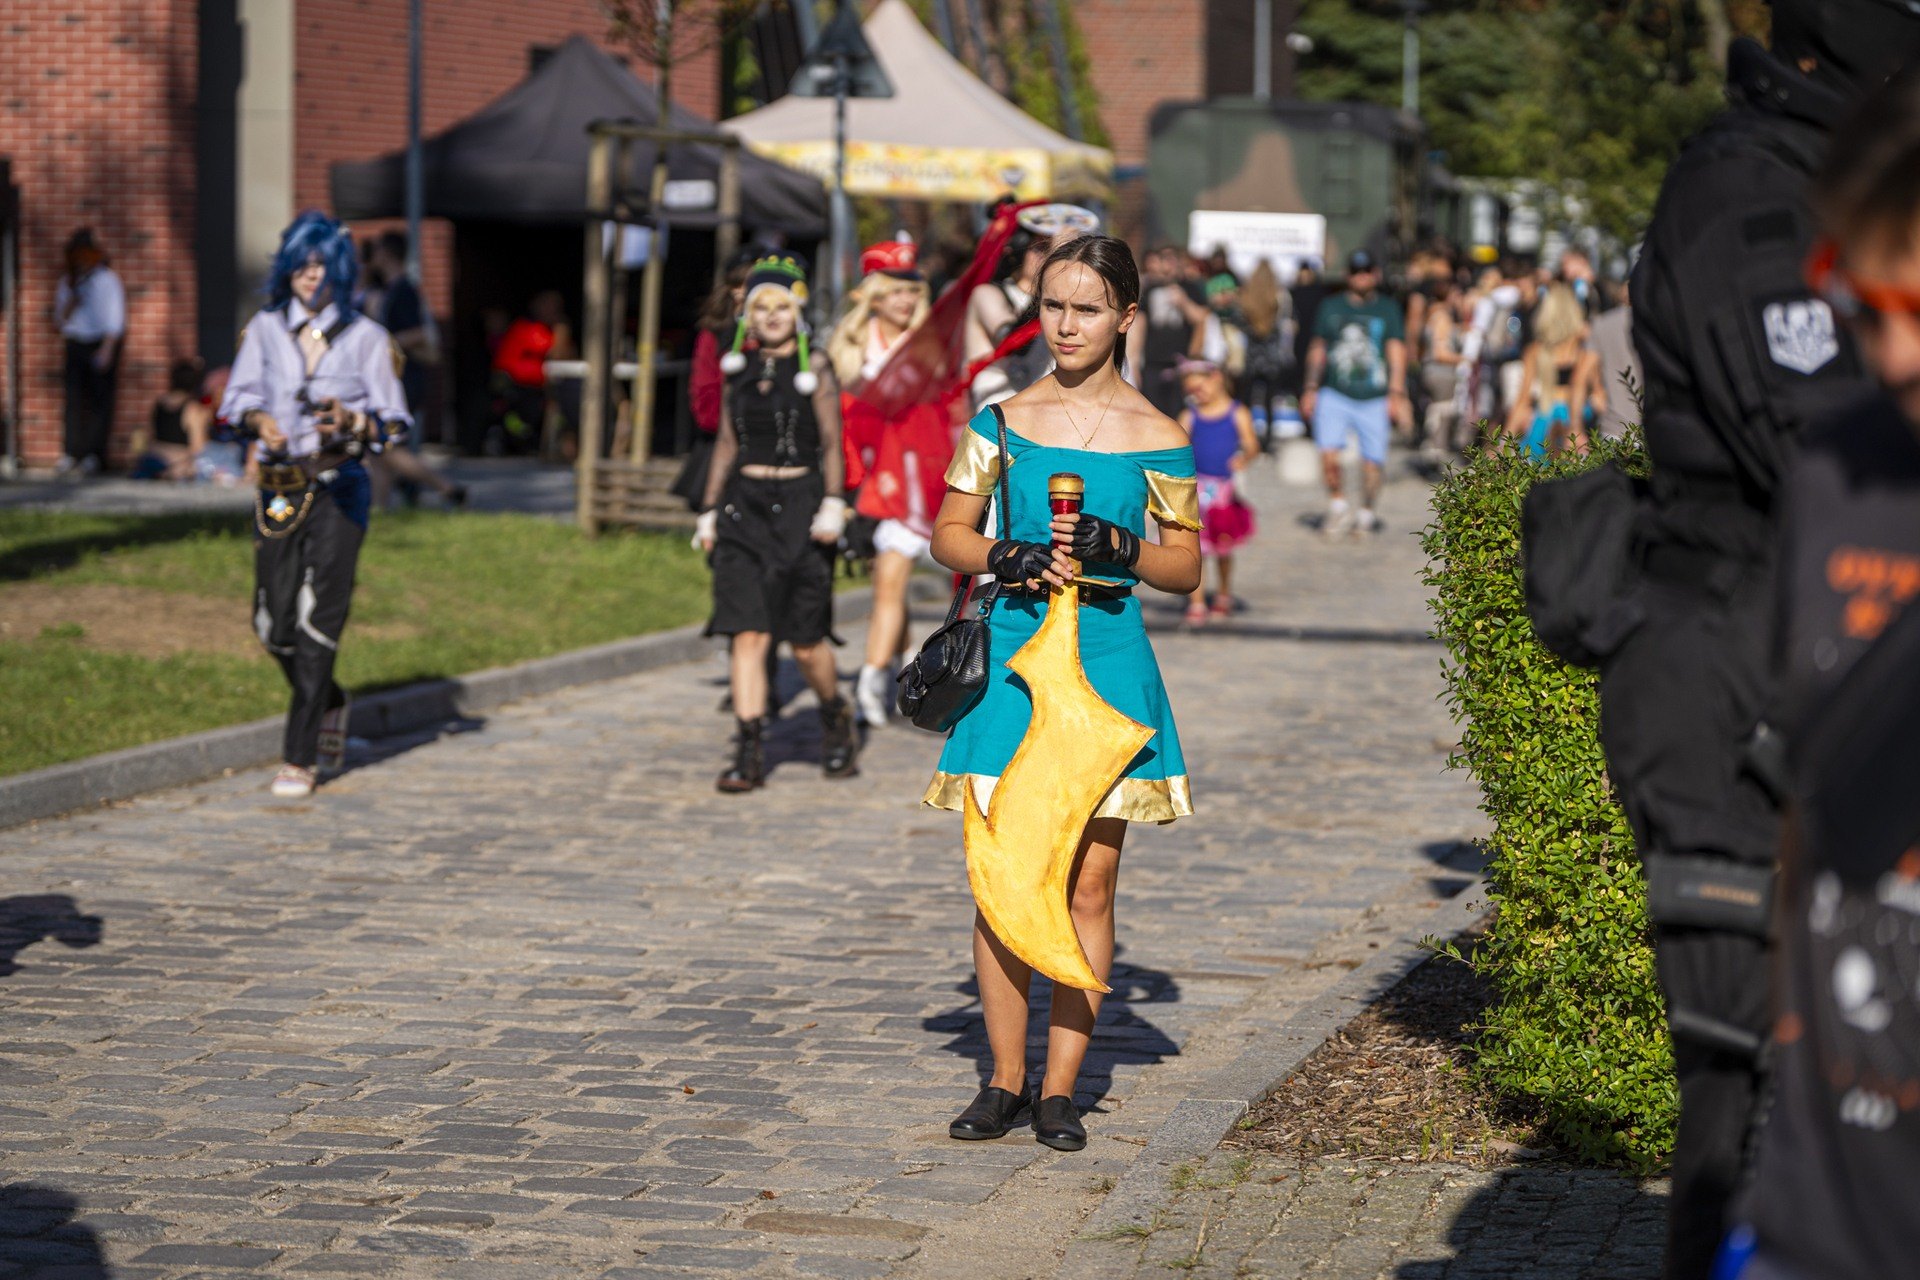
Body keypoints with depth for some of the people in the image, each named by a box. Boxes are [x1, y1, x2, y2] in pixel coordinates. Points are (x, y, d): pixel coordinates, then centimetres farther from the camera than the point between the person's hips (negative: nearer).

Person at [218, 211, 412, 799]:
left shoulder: (365, 337, 1)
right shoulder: (265, 329, 7)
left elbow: (393, 421, 1)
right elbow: (239, 398, -1)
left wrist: (351, 422, -20)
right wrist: (260, 421, -23)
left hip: (338, 490, -3)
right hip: (278, 489, 3)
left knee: (318, 619, -9)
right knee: (274, 623, 3)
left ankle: (300, 758, -6)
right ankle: (330, 705, 33)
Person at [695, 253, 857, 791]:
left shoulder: (815, 371, 1)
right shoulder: (739, 372, 12)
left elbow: (831, 444, -4)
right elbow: (727, 445, 16)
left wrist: (832, 504, -15)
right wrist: (710, 512, 13)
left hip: (798, 504, -3)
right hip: (745, 507, 3)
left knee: (805, 640, 0)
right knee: (746, 633, -7)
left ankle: (835, 718, 29)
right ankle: (750, 752, -8)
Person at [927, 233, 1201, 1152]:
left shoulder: (1155, 435, 3)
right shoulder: (1004, 417, 6)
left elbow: (1186, 567, 6)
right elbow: (949, 534, 10)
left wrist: (1119, 548, -13)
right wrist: (1006, 558, -10)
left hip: (1106, 662, -1)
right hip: (1014, 652, 1)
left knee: (1090, 881, 0)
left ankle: (1060, 1087, 7)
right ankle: (1005, 1081, 12)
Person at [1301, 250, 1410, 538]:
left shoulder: (1387, 309, 5)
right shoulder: (1331, 307, 10)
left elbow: (1396, 352, -1)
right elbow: (1318, 349, 17)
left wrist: (1396, 392, -11)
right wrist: (1311, 388, 12)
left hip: (1374, 399, -1)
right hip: (1335, 395, 1)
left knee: (1373, 460, -2)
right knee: (1329, 454, -15)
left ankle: (1366, 513, 19)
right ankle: (1338, 506, 6)